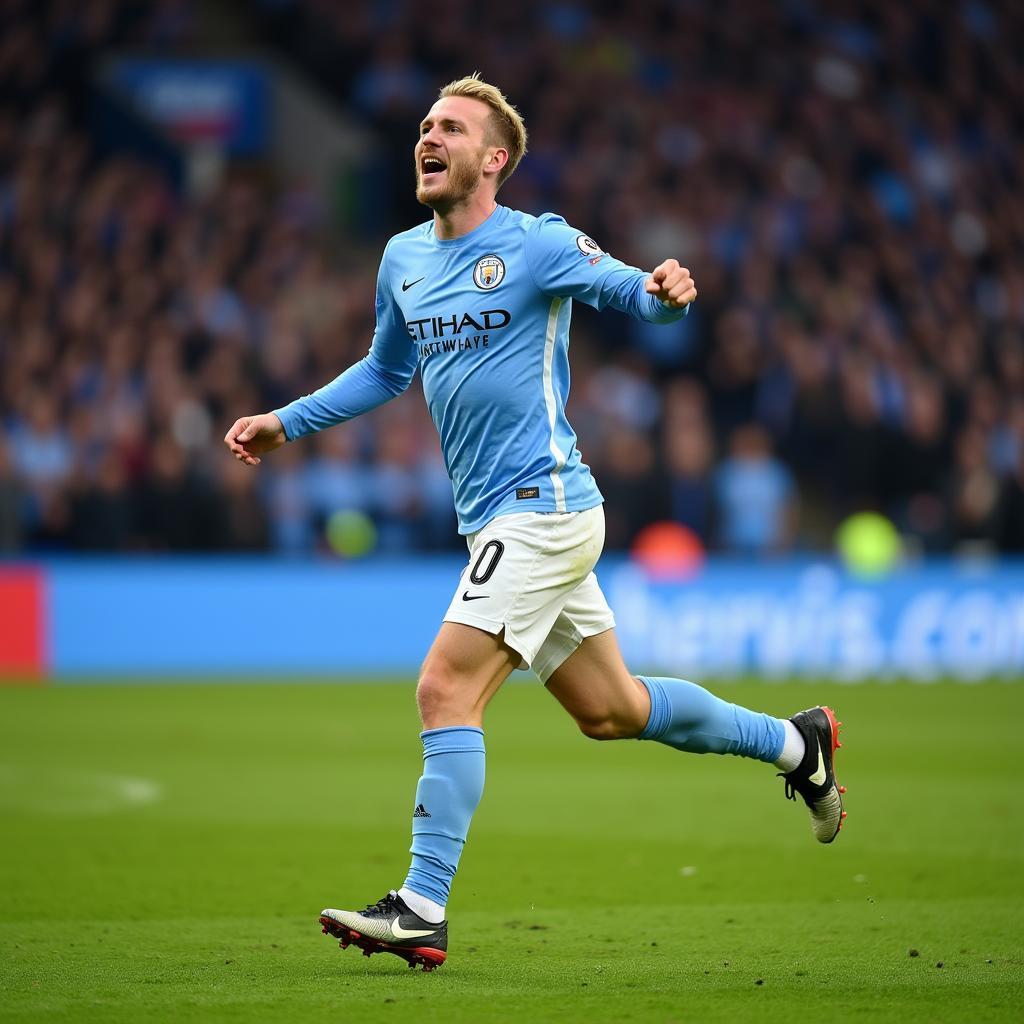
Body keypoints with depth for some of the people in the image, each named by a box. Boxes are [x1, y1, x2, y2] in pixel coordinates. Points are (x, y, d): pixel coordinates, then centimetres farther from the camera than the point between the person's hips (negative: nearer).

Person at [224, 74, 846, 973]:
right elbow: (387, 371, 27)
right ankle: (795, 743, 34)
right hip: (505, 520, 8)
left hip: (541, 508, -8)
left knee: (447, 691, -16)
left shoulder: (538, 245, -10)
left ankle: (421, 912, -15)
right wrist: (285, 423, 22)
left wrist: (667, 292, -34)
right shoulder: (404, 258, 12)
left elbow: (640, 295, -10)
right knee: (609, 709, 16)